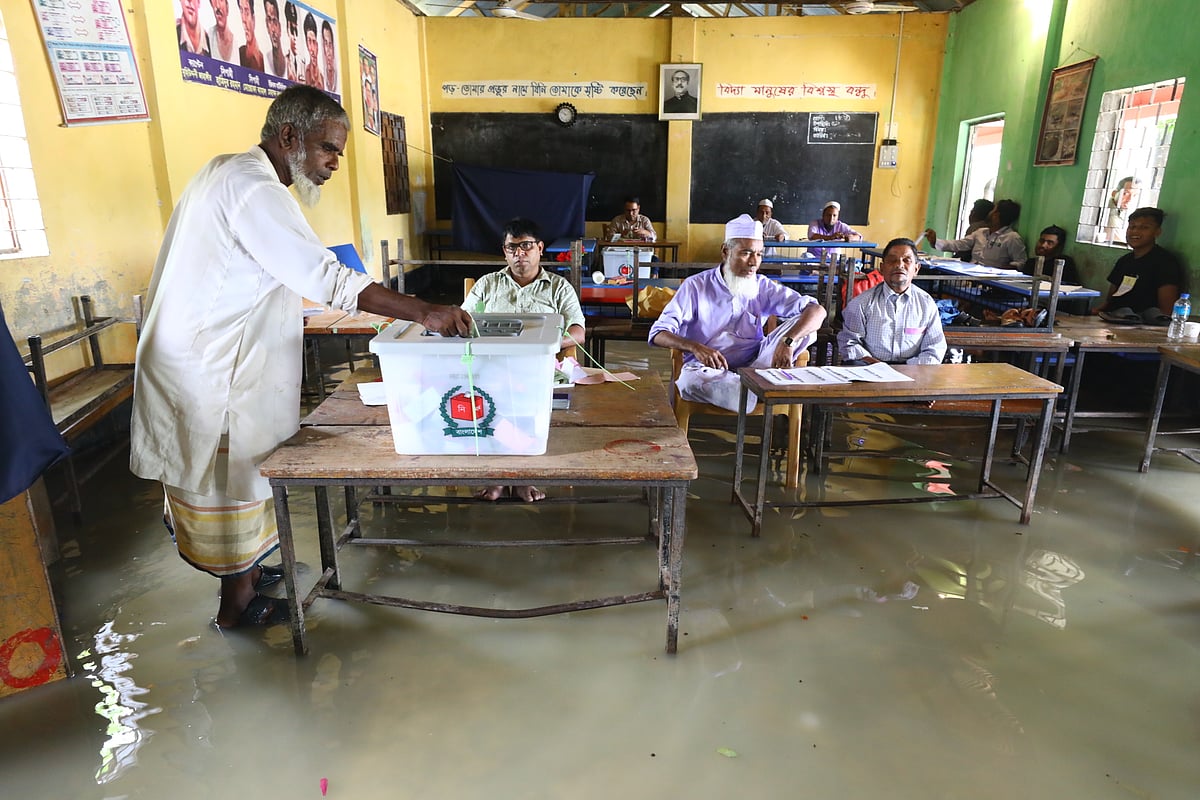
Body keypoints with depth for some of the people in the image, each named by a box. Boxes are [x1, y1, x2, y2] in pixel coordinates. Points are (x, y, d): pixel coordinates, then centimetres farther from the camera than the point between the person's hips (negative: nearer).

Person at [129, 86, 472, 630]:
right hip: (210, 373, -10)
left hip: (202, 356, 10)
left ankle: (244, 570, 36)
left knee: (231, 475, 20)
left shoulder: (228, 173, 13)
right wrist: (424, 313, -34)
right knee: (235, 478, 4)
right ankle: (238, 603, 21)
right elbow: (327, 278, -31)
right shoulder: (252, 188, -22)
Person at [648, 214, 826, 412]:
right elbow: (658, 334, -8)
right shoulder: (696, 286, 0)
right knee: (690, 381, -38)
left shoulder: (764, 288, 6)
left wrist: (788, 341, -26)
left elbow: (817, 311, -4)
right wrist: (696, 348, -29)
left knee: (801, 322, -13)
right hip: (707, 367, -2)